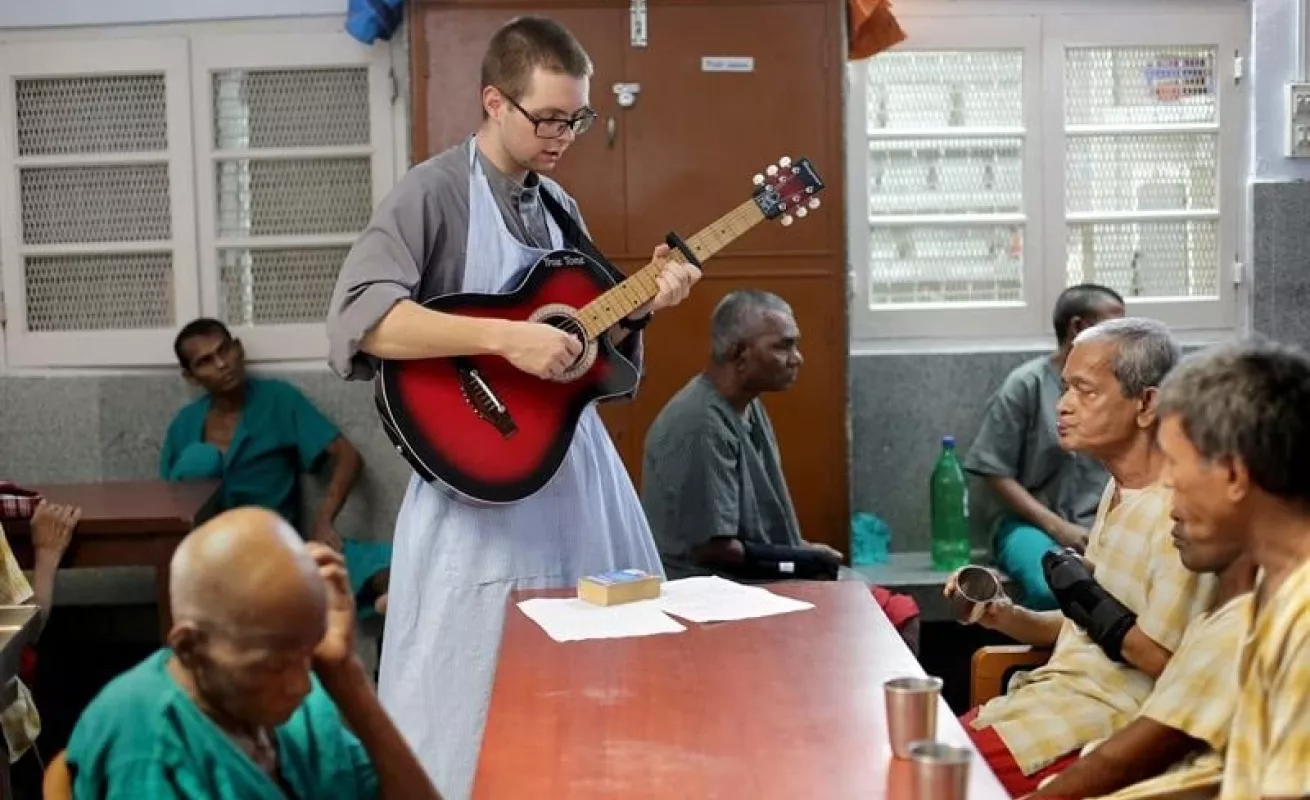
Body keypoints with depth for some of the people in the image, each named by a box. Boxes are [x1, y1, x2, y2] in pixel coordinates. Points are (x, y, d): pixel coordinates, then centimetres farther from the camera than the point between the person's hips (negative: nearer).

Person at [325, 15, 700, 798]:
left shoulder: (559, 205, 12)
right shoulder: (434, 192, -11)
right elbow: (358, 316, -26)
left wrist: (642, 305, -1)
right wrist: (504, 338, -31)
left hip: (576, 468, 7)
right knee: (477, 709, 1)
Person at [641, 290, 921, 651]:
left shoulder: (748, 407, 10)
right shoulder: (701, 425, -21)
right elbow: (713, 547, -22)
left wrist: (804, 558, -1)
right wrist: (805, 561, -11)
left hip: (762, 581, 10)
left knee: (902, 615, -1)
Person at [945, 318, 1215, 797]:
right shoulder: (1119, 491, 13)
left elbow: (1171, 663, -20)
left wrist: (1089, 600, -12)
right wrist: (1006, 618, 3)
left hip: (1110, 719, -9)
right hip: (1057, 692, 9)